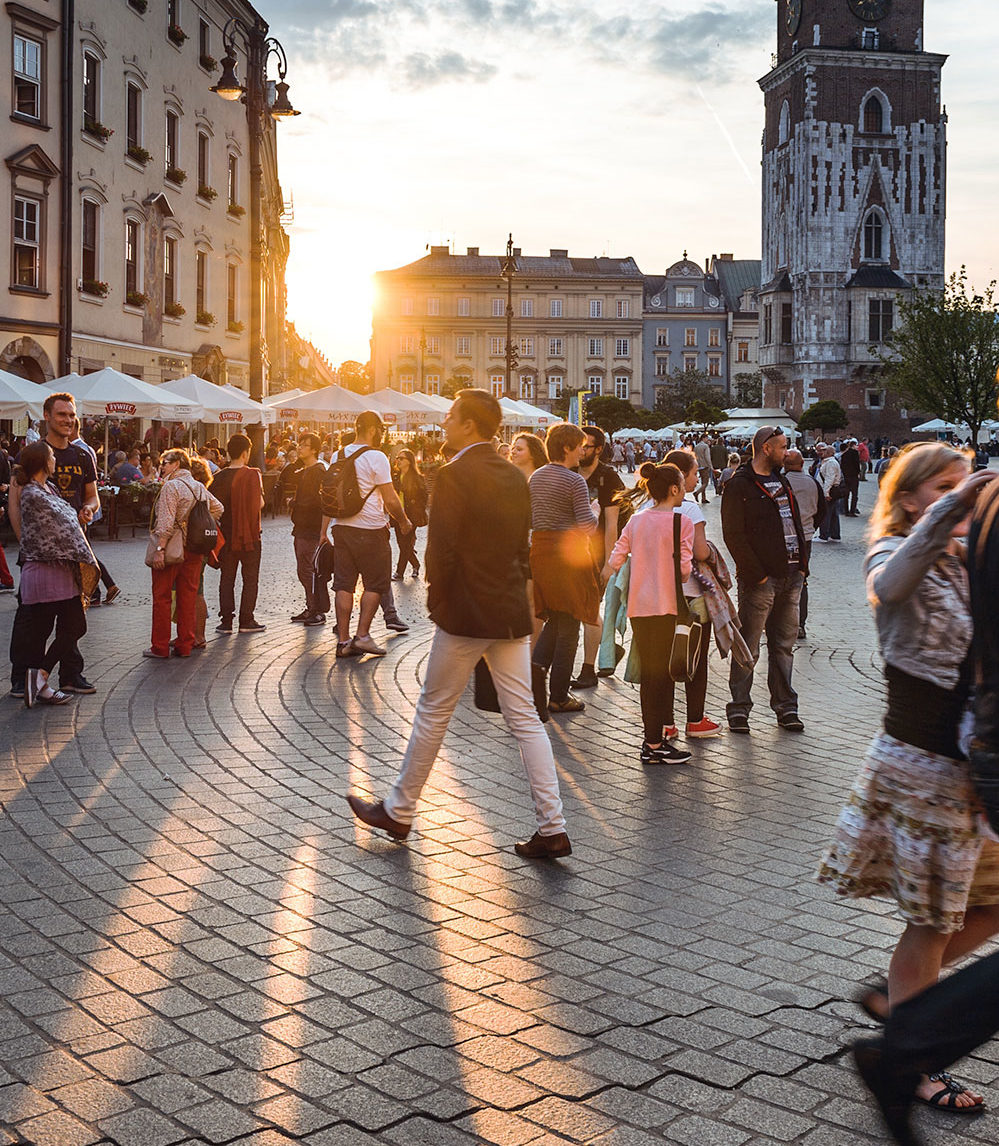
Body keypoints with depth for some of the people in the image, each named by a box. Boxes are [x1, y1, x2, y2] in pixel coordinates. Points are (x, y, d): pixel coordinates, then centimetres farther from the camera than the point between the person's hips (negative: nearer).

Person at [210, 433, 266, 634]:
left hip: (226, 535, 3)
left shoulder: (219, 477, 0)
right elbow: (259, 504, -12)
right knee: (250, 578, 7)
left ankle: (226, 621, 7)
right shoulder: (252, 475, -10)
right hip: (249, 535, -3)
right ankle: (246, 621, 7)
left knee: (227, 578, 9)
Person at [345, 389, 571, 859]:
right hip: (512, 611, 7)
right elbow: (523, 546, 13)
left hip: (465, 612, -6)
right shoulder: (514, 476, 9)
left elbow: (441, 549, -17)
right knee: (524, 719, 7)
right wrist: (514, 594, 17)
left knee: (433, 712, 8)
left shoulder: (454, 475, -14)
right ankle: (552, 828, 5)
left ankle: (398, 811, 23)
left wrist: (437, 600, -3)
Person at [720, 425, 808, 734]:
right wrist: (756, 574, -16)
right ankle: (739, 709, 6)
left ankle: (785, 707, 20)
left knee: (784, 645, 12)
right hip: (760, 580, -7)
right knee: (748, 648, -2)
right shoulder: (739, 486, -7)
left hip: (791, 577, 7)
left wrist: (802, 564, 10)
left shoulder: (781, 481, 19)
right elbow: (733, 535, -13)